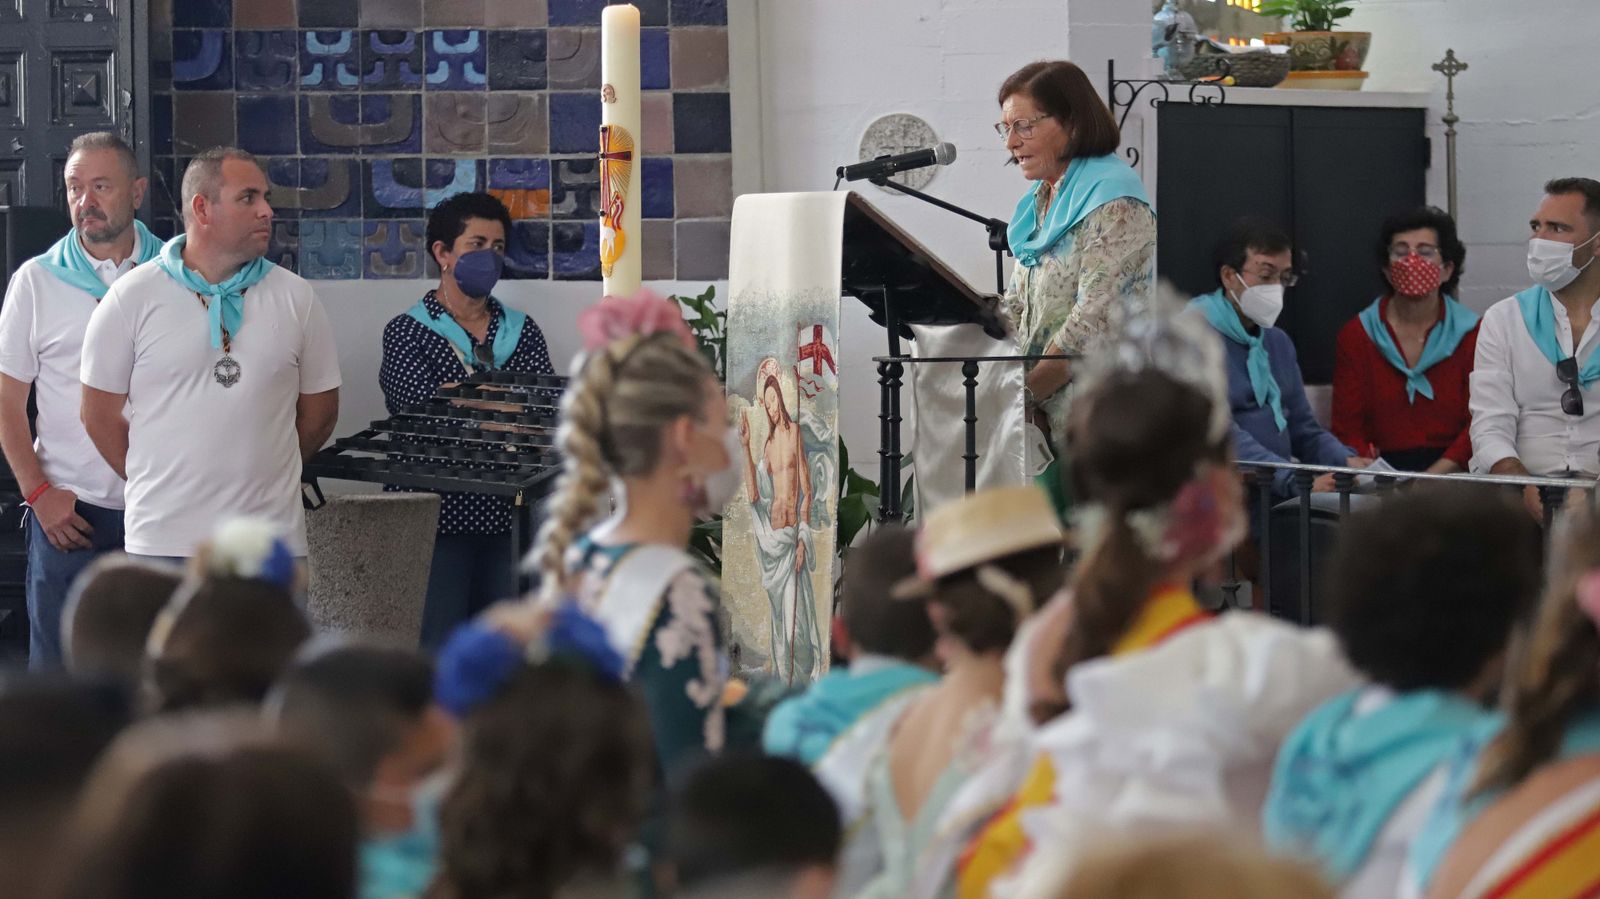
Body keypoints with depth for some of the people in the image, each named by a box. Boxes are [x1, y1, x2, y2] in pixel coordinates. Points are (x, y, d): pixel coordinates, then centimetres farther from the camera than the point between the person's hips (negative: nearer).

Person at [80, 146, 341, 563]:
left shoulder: (295, 298, 5)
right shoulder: (131, 298, 0)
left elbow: (318, 414, 13)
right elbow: (100, 415, 5)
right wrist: (158, 484, 10)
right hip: (161, 540, -2)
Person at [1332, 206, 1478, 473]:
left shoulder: (1471, 333, 8)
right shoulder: (1356, 335, 10)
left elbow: (1480, 424, 0)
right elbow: (1347, 428, 4)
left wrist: (1436, 475, -17)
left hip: (1451, 473, 0)